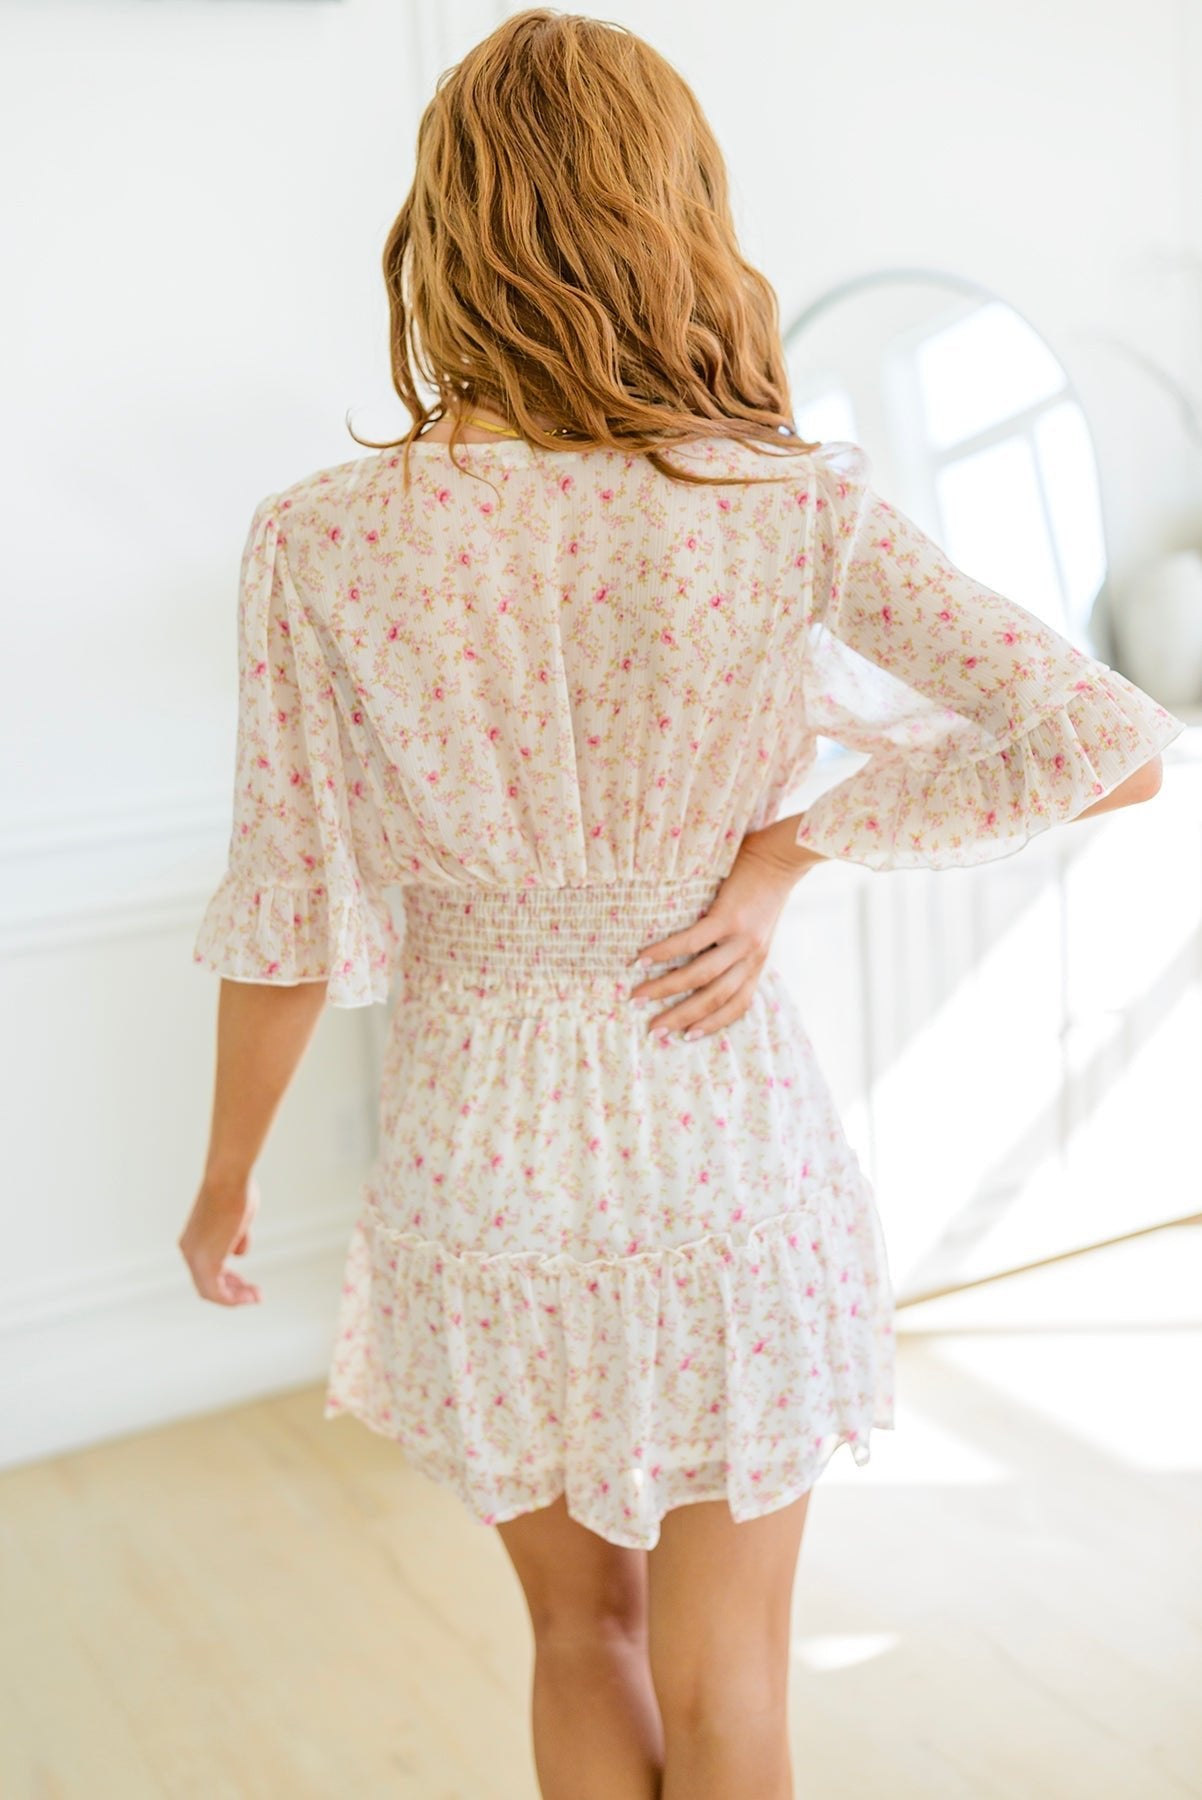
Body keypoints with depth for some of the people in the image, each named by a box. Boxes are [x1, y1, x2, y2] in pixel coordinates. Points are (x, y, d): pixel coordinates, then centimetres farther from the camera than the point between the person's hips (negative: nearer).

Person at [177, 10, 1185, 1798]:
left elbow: (291, 924, -8)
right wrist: (793, 850, -7)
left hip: (487, 1163, 1)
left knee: (581, 1631, 25)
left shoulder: (323, 539, -13)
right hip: (726, 1154, 0)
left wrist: (224, 1185, 8)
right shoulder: (800, 509, -13)